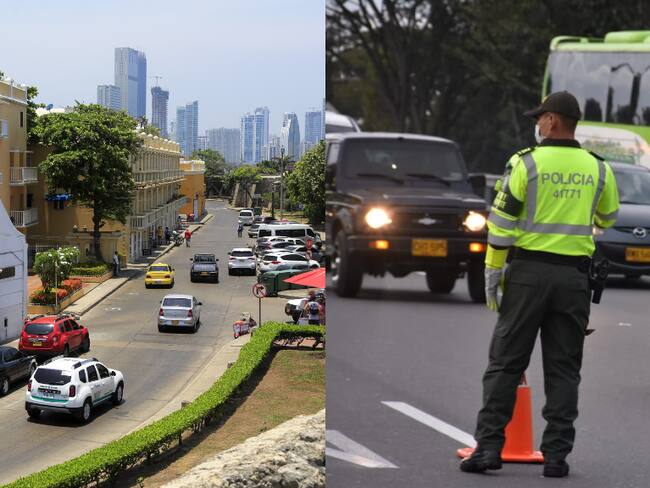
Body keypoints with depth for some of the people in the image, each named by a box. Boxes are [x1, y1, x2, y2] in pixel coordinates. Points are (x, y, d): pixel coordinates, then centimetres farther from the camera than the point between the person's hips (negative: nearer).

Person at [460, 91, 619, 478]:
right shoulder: (598, 169, 4)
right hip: (574, 275, 2)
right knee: (564, 369, 7)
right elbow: (607, 219, 20)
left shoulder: (526, 162, -6)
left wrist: (492, 272, 0)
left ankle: (489, 447, 2)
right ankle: (556, 455, 5)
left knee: (505, 362, 4)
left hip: (529, 271, -2)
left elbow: (501, 222, -6)